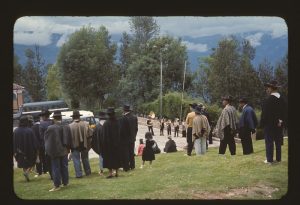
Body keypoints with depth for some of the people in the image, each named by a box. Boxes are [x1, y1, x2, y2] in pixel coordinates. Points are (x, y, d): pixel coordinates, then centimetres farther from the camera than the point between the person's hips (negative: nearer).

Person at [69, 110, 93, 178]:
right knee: (85, 158, 19)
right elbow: (91, 134, -5)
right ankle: (88, 172, 29)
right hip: (84, 145, 3)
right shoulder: (85, 124, -7)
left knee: (76, 160, 6)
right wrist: (89, 144, 6)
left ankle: (79, 174, 5)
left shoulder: (70, 126, -14)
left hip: (75, 146, -3)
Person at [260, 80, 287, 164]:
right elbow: (285, 112, 7)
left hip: (269, 124, -6)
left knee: (269, 142, 0)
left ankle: (269, 160, 2)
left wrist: (262, 124, -9)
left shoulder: (269, 100, -18)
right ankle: (278, 159, 18)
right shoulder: (282, 99, 3)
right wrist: (282, 122, 12)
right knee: (278, 142, 13)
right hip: (279, 125, 6)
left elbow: (264, 114, -16)